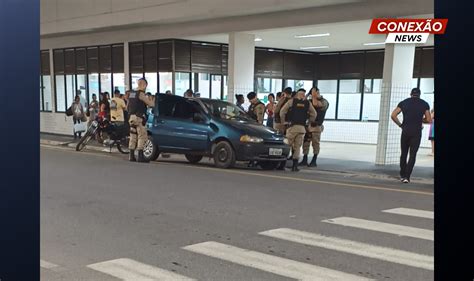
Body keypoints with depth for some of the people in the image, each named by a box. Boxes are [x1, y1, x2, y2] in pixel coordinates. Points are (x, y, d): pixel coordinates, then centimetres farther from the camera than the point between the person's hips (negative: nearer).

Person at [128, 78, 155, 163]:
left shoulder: (131, 93, 13)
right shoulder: (141, 94, -12)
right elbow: (151, 104, -13)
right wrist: (153, 100, 9)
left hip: (132, 117, 8)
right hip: (139, 117, -8)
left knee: (133, 137, 11)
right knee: (142, 137, -6)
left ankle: (131, 156, 13)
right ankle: (140, 156, -9)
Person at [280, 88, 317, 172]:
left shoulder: (291, 101, 3)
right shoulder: (307, 103, 9)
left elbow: (282, 111, -1)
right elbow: (314, 114, 14)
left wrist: (283, 122, 9)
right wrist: (310, 122, 24)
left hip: (292, 126, -2)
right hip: (302, 128, 2)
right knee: (297, 147, 6)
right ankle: (295, 166, 5)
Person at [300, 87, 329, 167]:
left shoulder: (324, 102, -1)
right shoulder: (310, 101, 16)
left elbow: (316, 104, -21)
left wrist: (314, 96, -9)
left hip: (316, 126, -5)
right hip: (308, 125, 5)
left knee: (315, 143, -1)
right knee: (305, 142, 3)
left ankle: (314, 161, 5)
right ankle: (304, 160, 11)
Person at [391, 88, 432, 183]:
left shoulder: (404, 102, 6)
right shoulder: (424, 104, 3)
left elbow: (393, 115, -2)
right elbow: (429, 120, 1)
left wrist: (400, 125, 8)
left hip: (405, 131, 2)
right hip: (416, 132, -1)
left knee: (404, 154, 14)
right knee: (412, 155, 1)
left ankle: (402, 175, 19)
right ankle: (406, 177, -7)